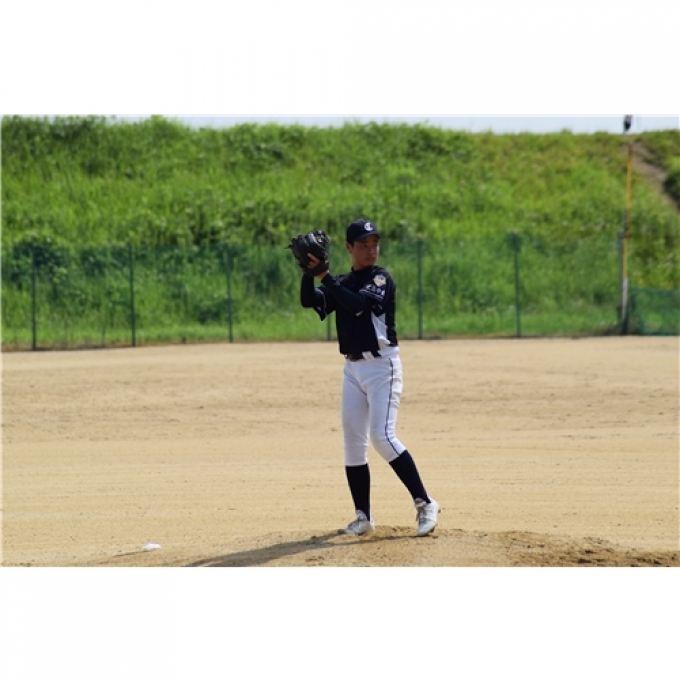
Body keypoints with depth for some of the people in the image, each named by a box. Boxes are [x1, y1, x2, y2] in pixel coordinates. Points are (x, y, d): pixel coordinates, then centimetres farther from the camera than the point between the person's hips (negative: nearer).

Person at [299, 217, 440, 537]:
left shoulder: (382, 279, -6)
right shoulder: (341, 284, 12)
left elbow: (358, 303, -22)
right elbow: (309, 301, -1)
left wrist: (324, 275, -20)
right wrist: (309, 270, -16)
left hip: (381, 365, -7)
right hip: (353, 367, 7)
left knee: (382, 436, -16)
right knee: (353, 441, 4)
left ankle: (424, 504, -11)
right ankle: (363, 516, 10)